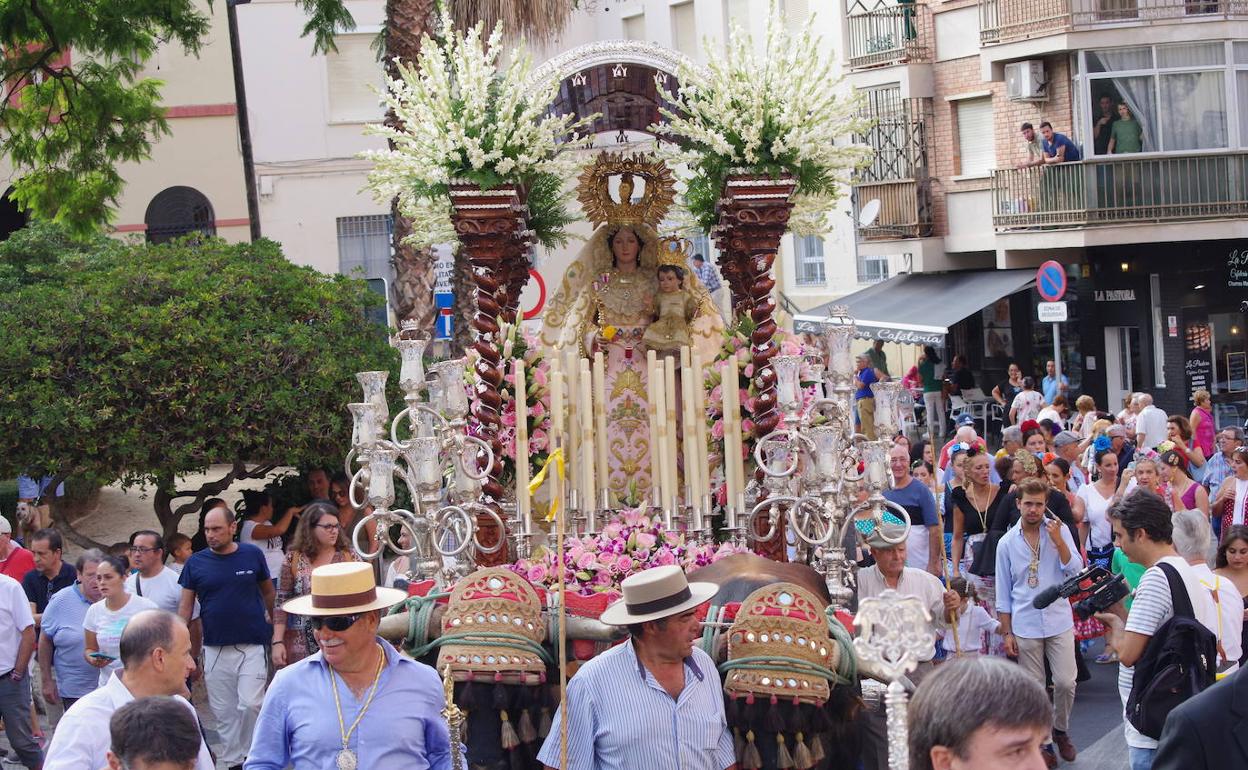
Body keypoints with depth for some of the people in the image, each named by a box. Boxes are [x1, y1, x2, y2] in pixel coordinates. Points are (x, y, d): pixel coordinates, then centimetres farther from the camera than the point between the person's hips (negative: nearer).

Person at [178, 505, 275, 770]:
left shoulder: (252, 555, -2)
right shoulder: (196, 563, 1)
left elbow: (268, 593, 10)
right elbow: (185, 606, 3)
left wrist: (278, 627, 9)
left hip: (252, 646, -2)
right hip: (215, 649, 2)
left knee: (250, 704, -12)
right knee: (223, 711, 7)